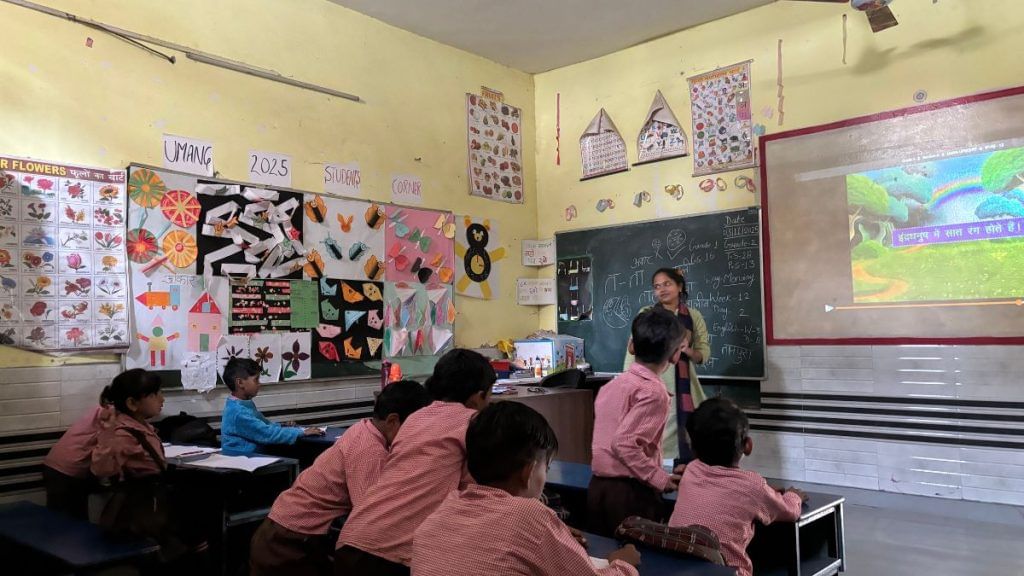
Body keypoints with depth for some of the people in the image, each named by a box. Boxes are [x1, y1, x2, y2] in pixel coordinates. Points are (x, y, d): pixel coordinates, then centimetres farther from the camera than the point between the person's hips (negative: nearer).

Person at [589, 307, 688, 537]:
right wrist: (661, 479, -15)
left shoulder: (611, 385, 8)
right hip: (631, 493, -7)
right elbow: (624, 444, -23)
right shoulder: (653, 391, -15)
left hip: (598, 487, 7)